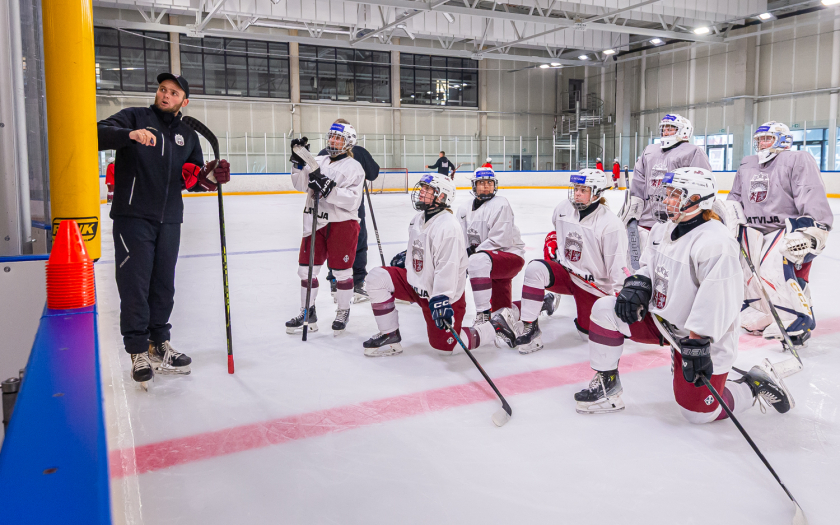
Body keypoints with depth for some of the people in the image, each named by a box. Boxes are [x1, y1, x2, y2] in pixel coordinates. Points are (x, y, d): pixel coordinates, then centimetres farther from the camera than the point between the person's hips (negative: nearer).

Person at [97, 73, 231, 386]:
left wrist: (209, 177, -7)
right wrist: (130, 134, -31)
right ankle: (138, 351, 6)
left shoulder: (188, 136, 16)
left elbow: (192, 180, 14)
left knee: (164, 286, 11)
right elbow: (98, 134, -13)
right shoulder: (135, 117, 3)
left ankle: (159, 345, 24)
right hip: (133, 216, -4)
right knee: (135, 285, -3)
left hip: (169, 220, 5)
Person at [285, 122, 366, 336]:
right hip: (315, 222, 6)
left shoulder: (354, 167, -6)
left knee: (342, 271, 4)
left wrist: (329, 188, -28)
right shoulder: (318, 161, 12)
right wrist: (299, 162, -10)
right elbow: (301, 184, 2)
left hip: (342, 224, -6)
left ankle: (343, 312, 23)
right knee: (306, 268, 9)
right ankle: (308, 312, 23)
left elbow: (353, 200, -18)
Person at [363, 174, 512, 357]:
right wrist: (404, 257, 32)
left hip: (442, 295, -8)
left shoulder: (448, 226, -26)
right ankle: (390, 336, 2)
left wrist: (440, 300, -39)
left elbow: (447, 267, -33)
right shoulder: (419, 218, 4)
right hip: (417, 282, 8)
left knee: (445, 346, -5)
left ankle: (495, 327, 15)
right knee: (377, 278, -8)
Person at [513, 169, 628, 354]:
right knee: (536, 269, -30)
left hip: (593, 285, -2)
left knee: (589, 334, 2)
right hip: (564, 273, 3)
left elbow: (618, 266, -18)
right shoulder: (563, 208, -4)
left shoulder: (611, 224, -19)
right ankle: (530, 328, -16)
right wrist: (551, 241, 9)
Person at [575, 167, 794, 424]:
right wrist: (637, 286, -5)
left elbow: (717, 302, -30)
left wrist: (697, 344, -30)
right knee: (604, 309, -9)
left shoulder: (715, 243, -27)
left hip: (704, 337, -7)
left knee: (698, 412, -3)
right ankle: (607, 385, 4)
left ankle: (754, 384, 24)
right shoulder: (664, 228, 1)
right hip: (662, 317, 8)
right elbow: (650, 265, 15)